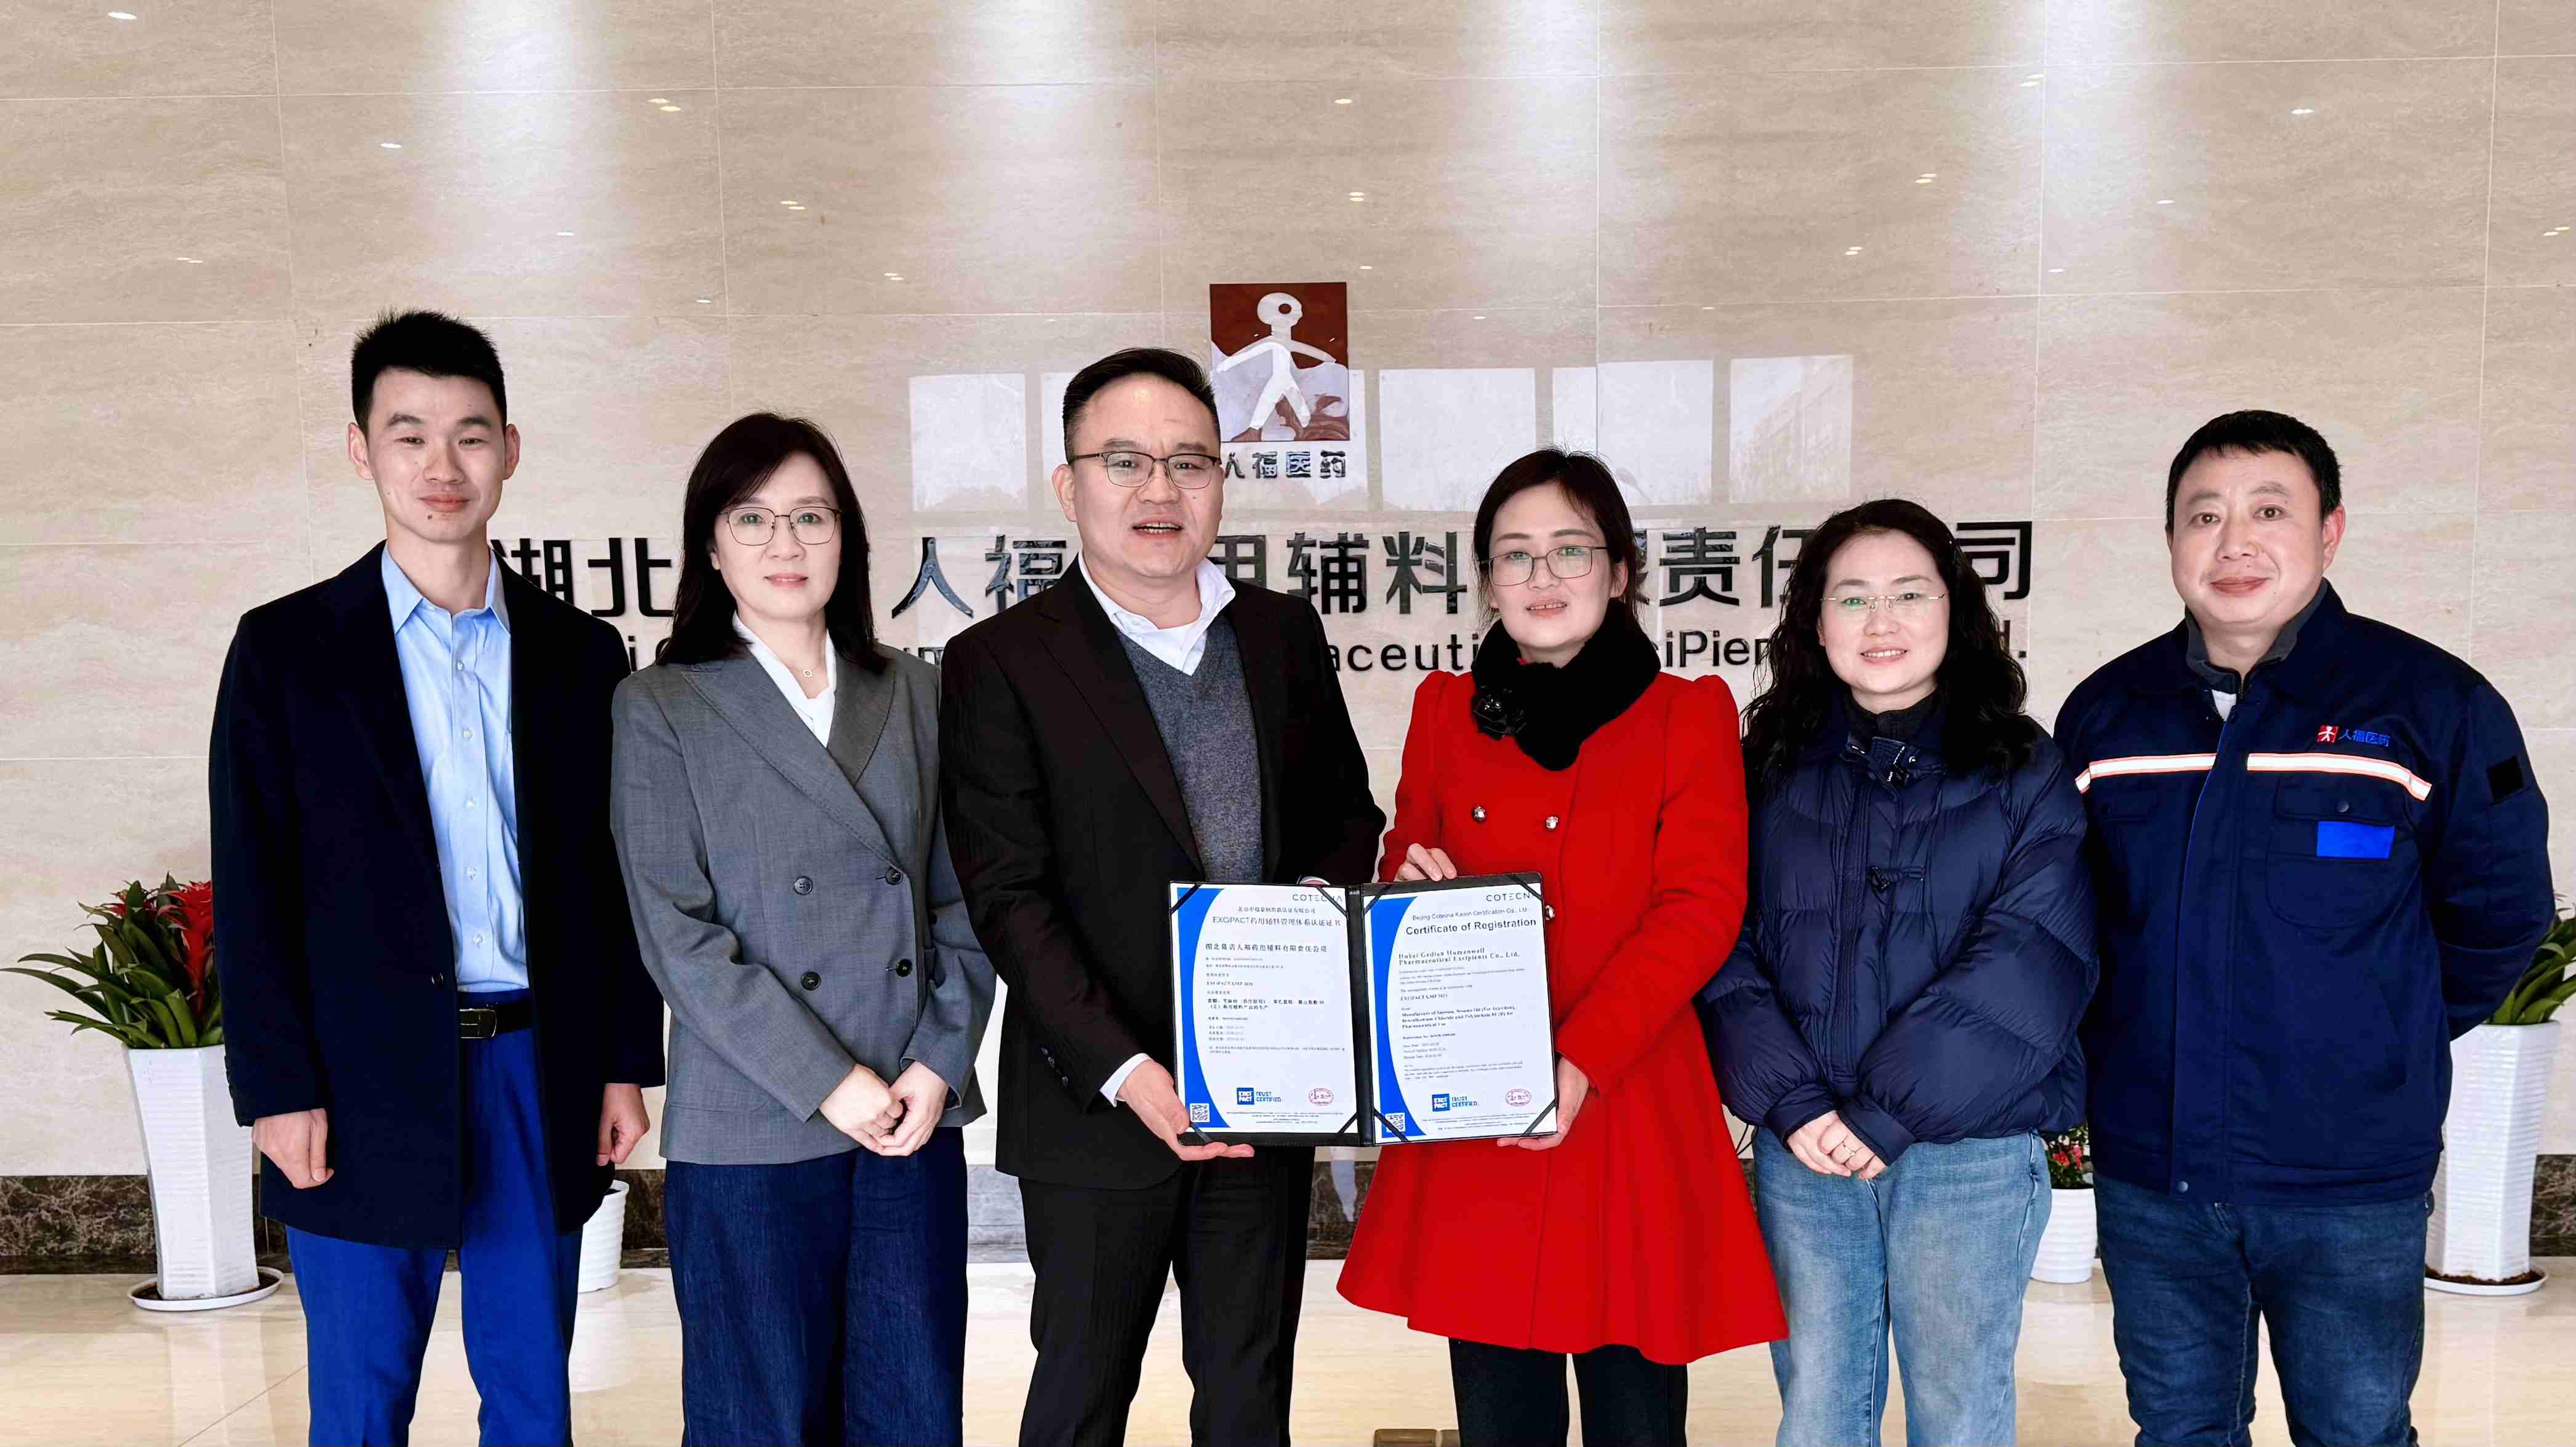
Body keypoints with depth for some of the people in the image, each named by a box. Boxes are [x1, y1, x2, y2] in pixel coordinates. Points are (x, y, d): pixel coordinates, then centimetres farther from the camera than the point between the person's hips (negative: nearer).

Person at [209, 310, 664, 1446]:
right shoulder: (285, 649, 0)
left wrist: (626, 1062, 4)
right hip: (364, 1085, -2)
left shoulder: (579, 652, 6)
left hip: (540, 1071, 2)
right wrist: (277, 1090, -7)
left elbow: (613, 875, 8)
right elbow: (252, 893, -2)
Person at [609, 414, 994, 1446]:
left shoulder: (914, 694, 10)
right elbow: (678, 935, -7)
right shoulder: (661, 710, 0)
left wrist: (940, 1063, -4)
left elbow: (962, 900, 9)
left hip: (917, 1117, 3)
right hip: (751, 1134, -3)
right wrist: (827, 1081, -12)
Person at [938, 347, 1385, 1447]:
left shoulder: (1285, 633, 7)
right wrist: (1129, 1074, -20)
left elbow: (1347, 812, 16)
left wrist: (1324, 892, -7)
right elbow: (1008, 902, -12)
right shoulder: (1001, 663, -7)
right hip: (1098, 1103, -3)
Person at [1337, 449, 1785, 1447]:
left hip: (1632, 1115, -2)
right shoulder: (1446, 710, 12)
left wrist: (1581, 1063, -18)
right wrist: (1418, 885, -8)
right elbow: (1403, 869, 18)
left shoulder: (1689, 716, 4)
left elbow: (1702, 908, -6)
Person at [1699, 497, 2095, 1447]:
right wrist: (1792, 1105, -14)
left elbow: (2030, 964, -11)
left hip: (1972, 1154, -1)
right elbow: (1726, 952, 0)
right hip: (1800, 1152, 2)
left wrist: (1885, 1115, -16)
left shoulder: (2026, 773, -1)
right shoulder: (1769, 770, 6)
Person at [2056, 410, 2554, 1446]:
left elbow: (2498, 913, 3)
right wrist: (2106, 1055, 8)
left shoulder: (2433, 702, -5)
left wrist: (2388, 1044, 3)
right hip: (2149, 1175, 3)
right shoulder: (2105, 713, 4)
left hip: (2350, 1185, -2)